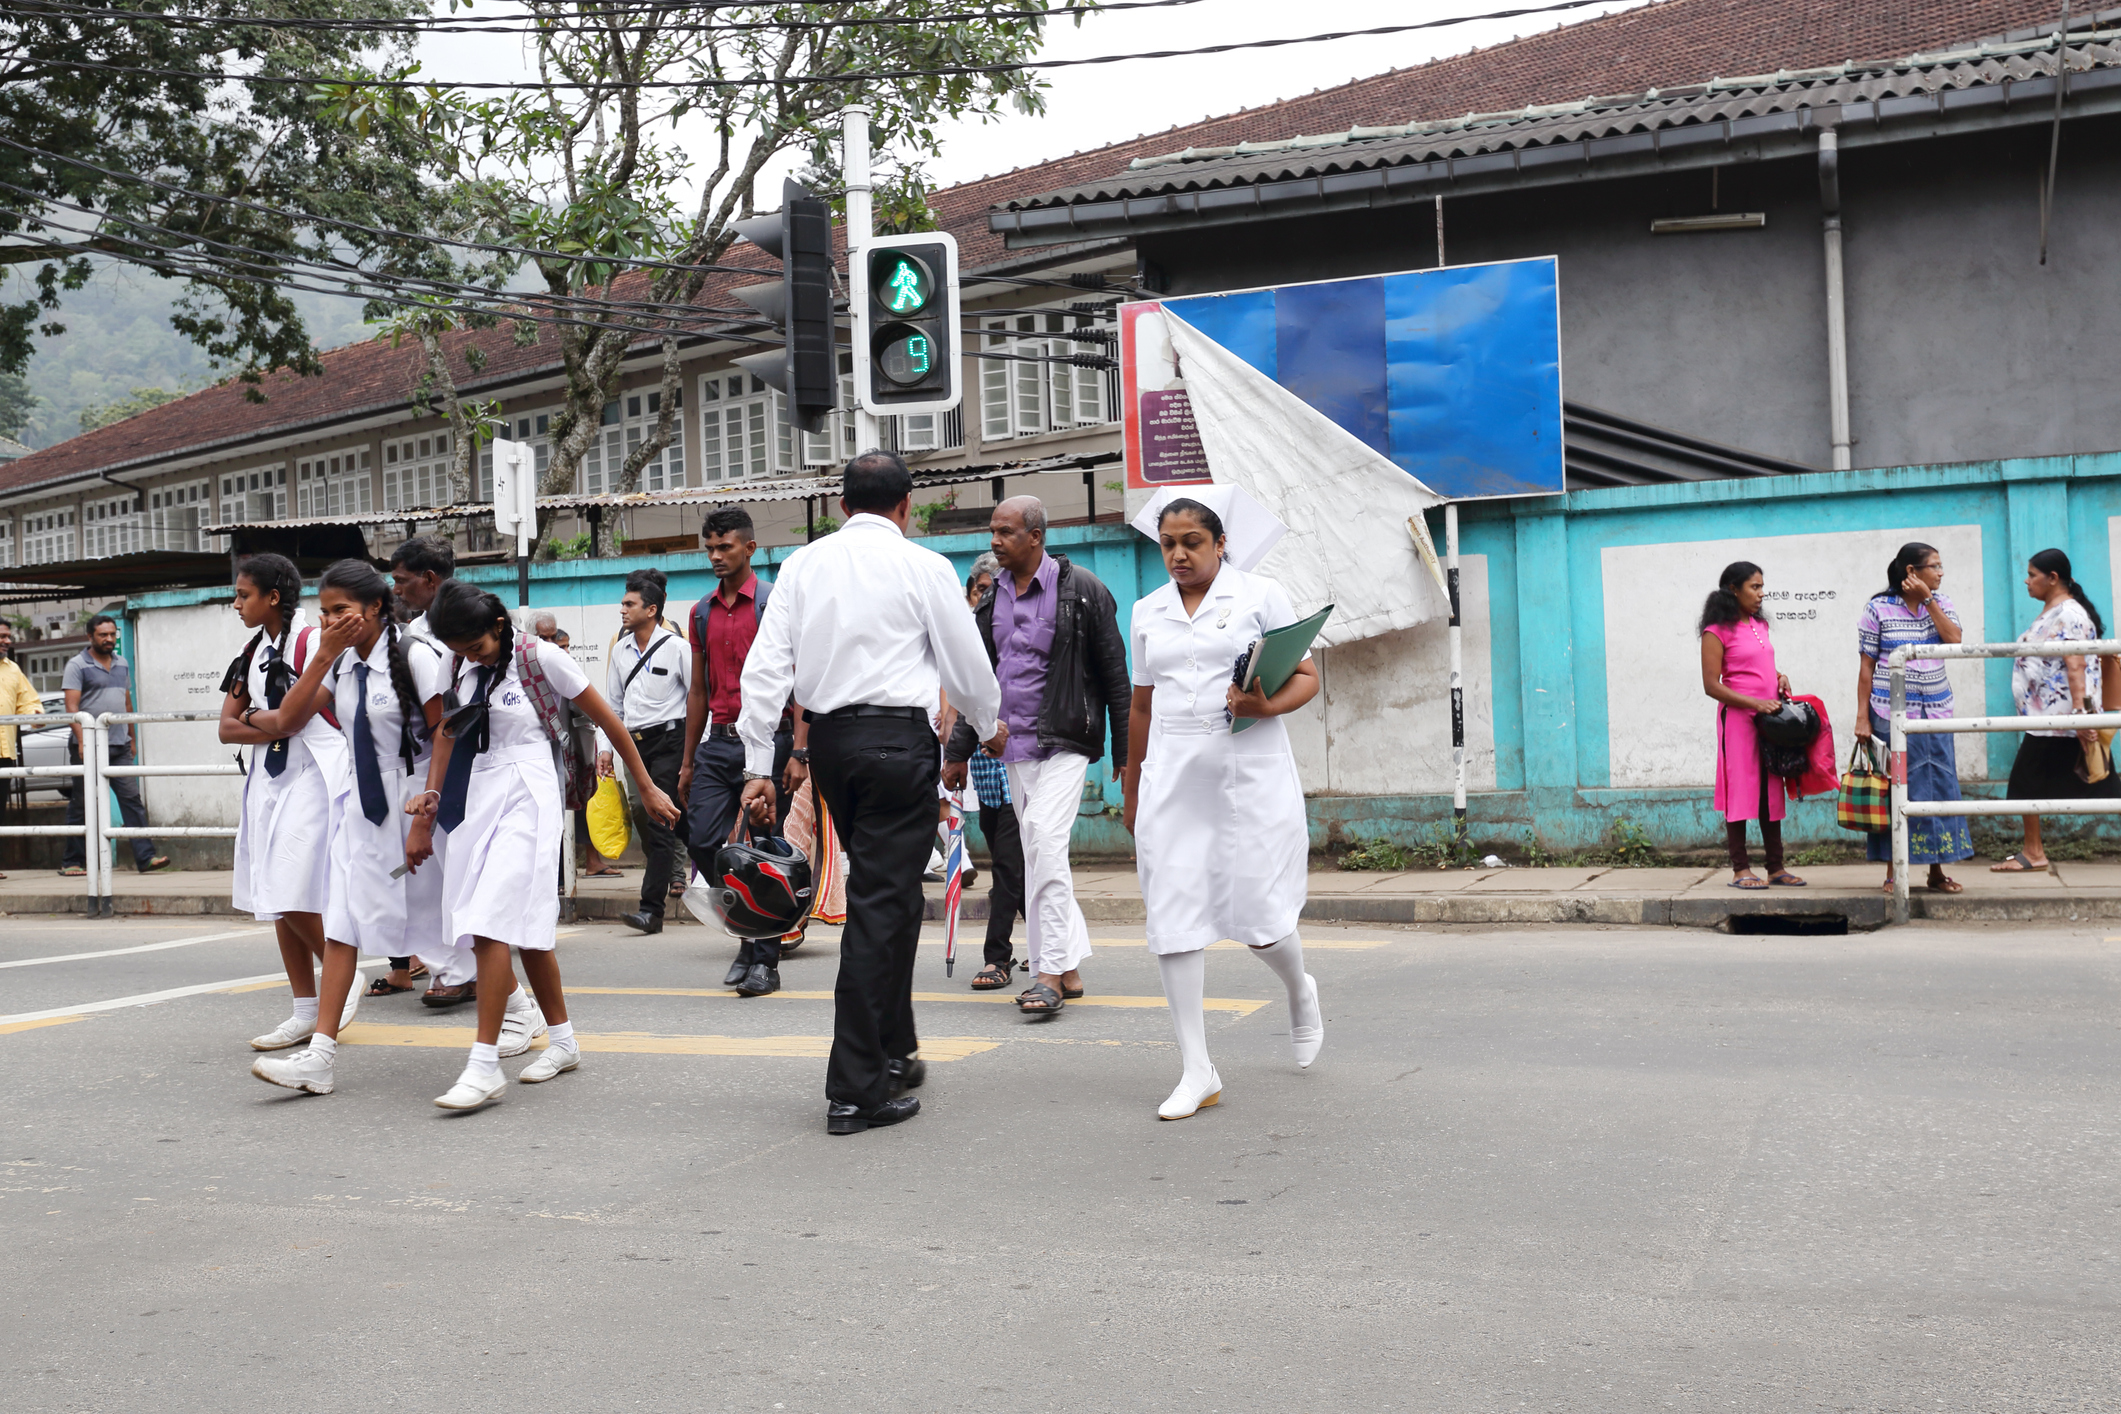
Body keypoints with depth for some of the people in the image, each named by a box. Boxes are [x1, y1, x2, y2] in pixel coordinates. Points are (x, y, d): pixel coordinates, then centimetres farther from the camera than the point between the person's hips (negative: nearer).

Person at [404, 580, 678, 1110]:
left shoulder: (540, 658, -7)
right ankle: (562, 1040, 25)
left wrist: (647, 789, 4)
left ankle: (485, 1065, -18)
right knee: (528, 925, 10)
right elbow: (446, 737, 16)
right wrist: (426, 811, 9)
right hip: (478, 796, 6)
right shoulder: (456, 666, 9)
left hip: (529, 795, -6)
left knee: (491, 920, -17)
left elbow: (607, 720, -1)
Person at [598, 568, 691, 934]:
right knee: (647, 824, 8)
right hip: (635, 743, 7)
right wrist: (605, 746, 11)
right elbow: (612, 704, 20)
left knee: (659, 823, -12)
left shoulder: (676, 648, -5)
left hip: (668, 741, -7)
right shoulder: (620, 651, 13)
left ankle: (651, 908, -15)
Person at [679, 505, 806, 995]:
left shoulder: (776, 603, -2)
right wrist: (688, 762, 17)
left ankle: (765, 960, 6)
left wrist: (799, 752, -16)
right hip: (718, 741, 5)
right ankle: (747, 930, 16)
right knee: (702, 839, -4)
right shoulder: (702, 613, 15)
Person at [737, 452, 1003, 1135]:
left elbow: (764, 669, 3)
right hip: (899, 738, -5)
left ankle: (893, 1053, 30)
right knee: (881, 905, -4)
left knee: (881, 896, 19)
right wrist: (990, 725, 24)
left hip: (829, 740, 5)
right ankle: (854, 1090, -4)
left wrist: (758, 766, 5)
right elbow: (966, 663, 5)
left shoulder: (802, 565, 8)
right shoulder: (924, 567, -2)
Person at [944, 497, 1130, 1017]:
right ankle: (1070, 969, 17)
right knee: (1040, 856, 9)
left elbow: (1114, 674, -3)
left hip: (1064, 742, -6)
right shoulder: (993, 598, 13)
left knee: (1045, 843, -19)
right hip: (1014, 746, 6)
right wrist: (959, 752, 16)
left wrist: (1125, 752, -4)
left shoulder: (1081, 589, -4)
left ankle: (1050, 972, -17)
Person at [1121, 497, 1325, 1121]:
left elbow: (1307, 676, 3)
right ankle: (1196, 1070, 2)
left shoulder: (1260, 596, 3)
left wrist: (1267, 706, -18)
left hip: (1251, 771, -3)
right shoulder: (1147, 612, 13)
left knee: (1258, 918, -5)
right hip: (1174, 776, 3)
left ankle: (1301, 992, 32)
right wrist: (1132, 793, 22)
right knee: (1174, 916, -4)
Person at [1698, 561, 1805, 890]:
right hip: (1738, 718, -7)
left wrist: (1779, 678, 5)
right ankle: (1740, 869, 1)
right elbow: (1712, 685, -12)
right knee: (1740, 790, -4)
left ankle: (1776, 868, 13)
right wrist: (1755, 703, -19)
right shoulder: (1717, 632, -8)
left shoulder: (1760, 625, 15)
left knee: (1771, 791, 8)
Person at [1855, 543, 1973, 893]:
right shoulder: (1879, 608, -3)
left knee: (1938, 786, 3)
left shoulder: (1940, 603, 8)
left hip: (1935, 712, 4)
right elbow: (1866, 666, -3)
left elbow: (1955, 641, -10)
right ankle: (1893, 873, 7)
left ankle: (1937, 871, 10)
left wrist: (1927, 600, -11)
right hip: (1891, 712, -4)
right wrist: (1862, 717, -7)